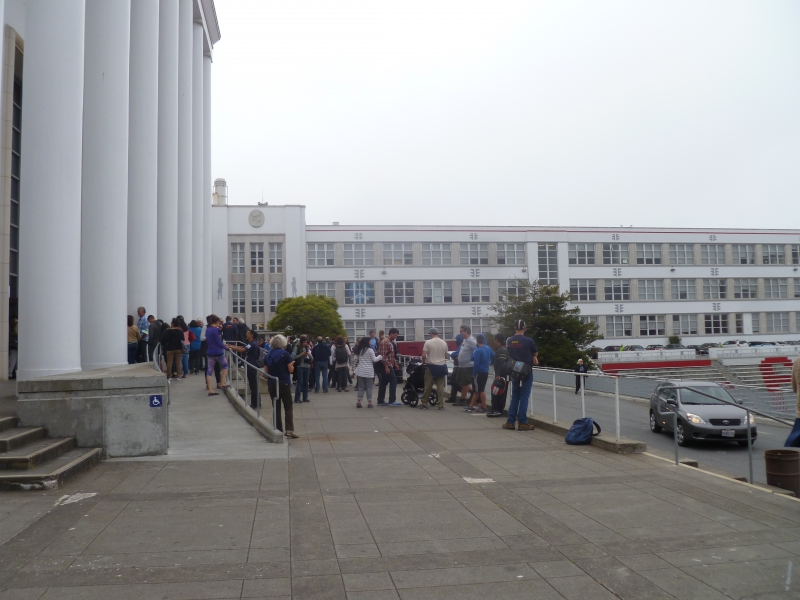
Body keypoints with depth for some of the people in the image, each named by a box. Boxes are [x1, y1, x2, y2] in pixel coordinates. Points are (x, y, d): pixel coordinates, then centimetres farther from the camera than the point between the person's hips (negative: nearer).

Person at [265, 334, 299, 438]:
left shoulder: (268, 355, 5)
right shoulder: (285, 354, -8)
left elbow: (266, 371, 7)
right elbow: (291, 369, -8)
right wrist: (292, 364, 12)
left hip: (272, 384, 4)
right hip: (284, 383, -4)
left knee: (276, 408, 10)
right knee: (288, 407, -1)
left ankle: (278, 430, 9)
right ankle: (289, 430, -11)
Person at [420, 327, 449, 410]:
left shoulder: (428, 342, -8)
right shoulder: (444, 343, 4)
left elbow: (424, 355, -12)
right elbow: (446, 356, 12)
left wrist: (423, 363, 5)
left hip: (431, 366, -3)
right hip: (442, 366, 3)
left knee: (428, 386, 5)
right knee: (441, 387, 5)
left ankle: (424, 403, 13)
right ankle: (441, 405, 4)